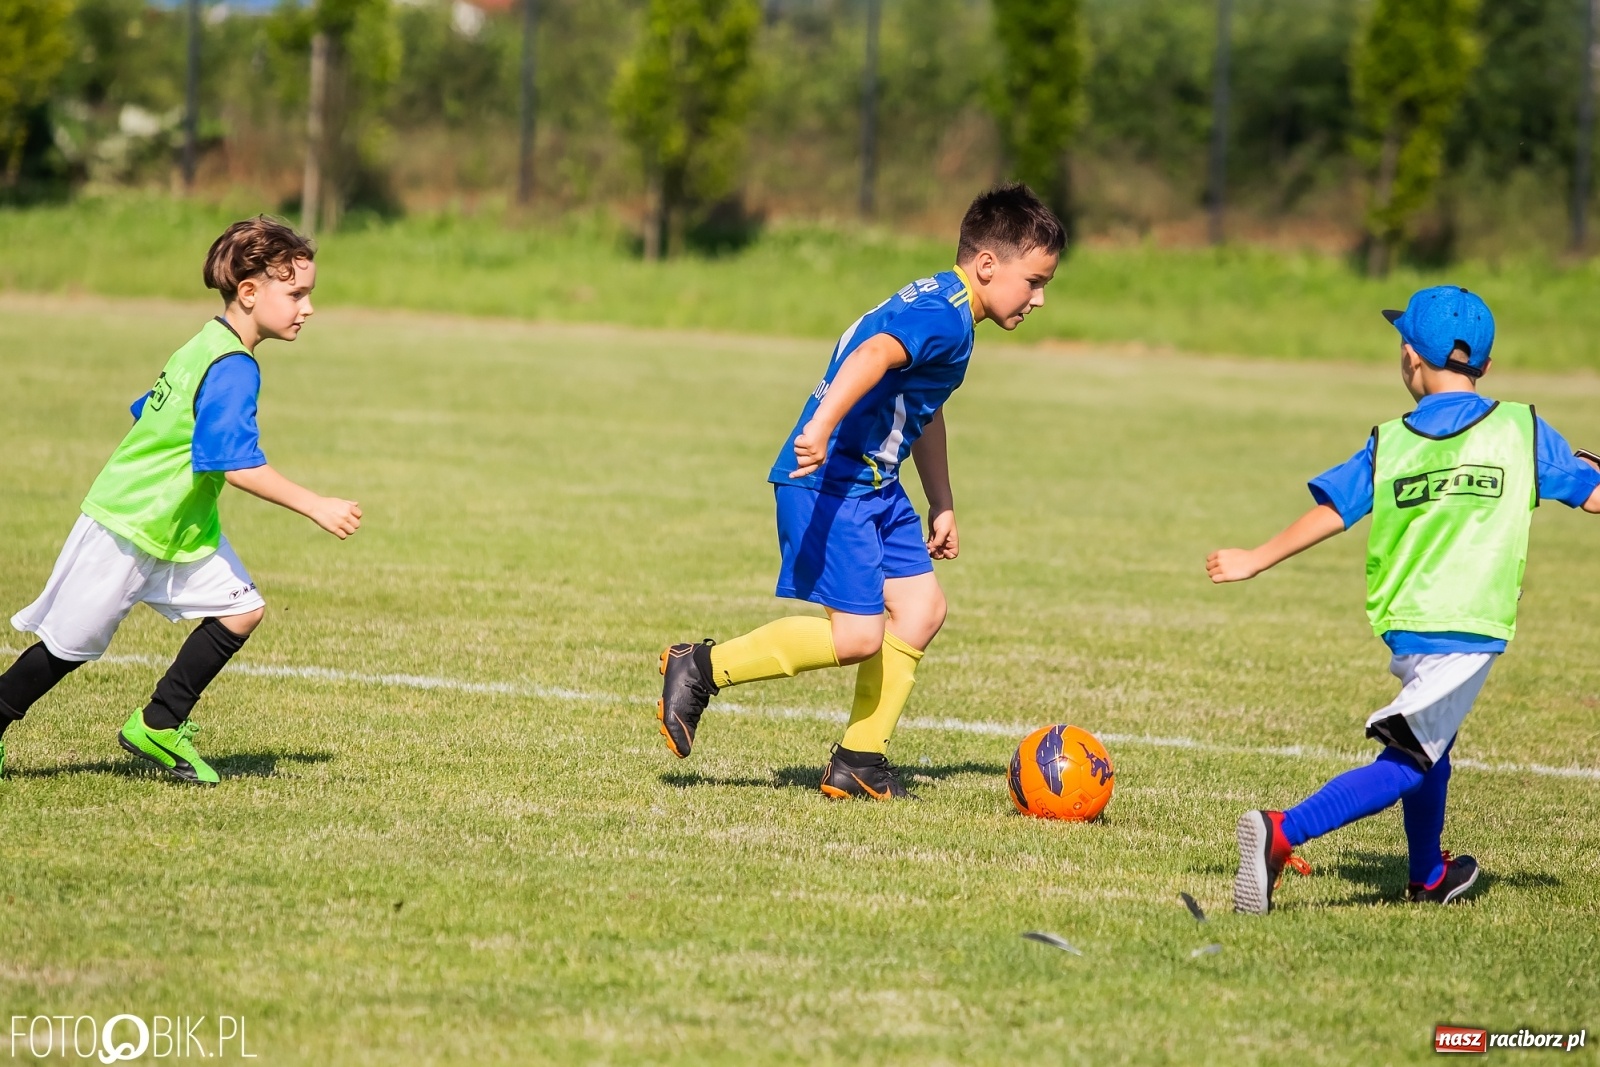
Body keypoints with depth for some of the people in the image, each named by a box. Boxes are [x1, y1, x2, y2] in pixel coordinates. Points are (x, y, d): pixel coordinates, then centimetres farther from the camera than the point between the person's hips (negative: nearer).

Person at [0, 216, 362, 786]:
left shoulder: (205, 347, 7)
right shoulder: (232, 369, -24)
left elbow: (147, 414, 17)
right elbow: (240, 466, -31)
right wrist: (317, 508, -30)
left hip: (179, 526, 9)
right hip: (125, 527, -9)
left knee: (241, 609, -2)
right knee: (71, 643, 2)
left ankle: (159, 726, 3)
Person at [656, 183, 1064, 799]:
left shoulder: (937, 307, 18)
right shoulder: (945, 318, -16)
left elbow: (924, 413, 33)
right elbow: (872, 356, -36)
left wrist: (941, 504, 39)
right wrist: (820, 428, -50)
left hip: (874, 485, 11)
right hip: (829, 480, -11)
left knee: (920, 609, 7)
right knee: (858, 637, -13)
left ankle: (859, 762, 11)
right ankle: (701, 669, -1)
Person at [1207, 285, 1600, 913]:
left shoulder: (1389, 443, 5)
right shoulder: (1521, 430, 1)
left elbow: (1329, 513, 4)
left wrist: (1255, 561, 15)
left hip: (1403, 623, 4)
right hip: (1470, 627, -4)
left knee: (1429, 743, 25)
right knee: (1405, 763, -7)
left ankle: (1428, 877, 41)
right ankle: (1282, 834, -26)